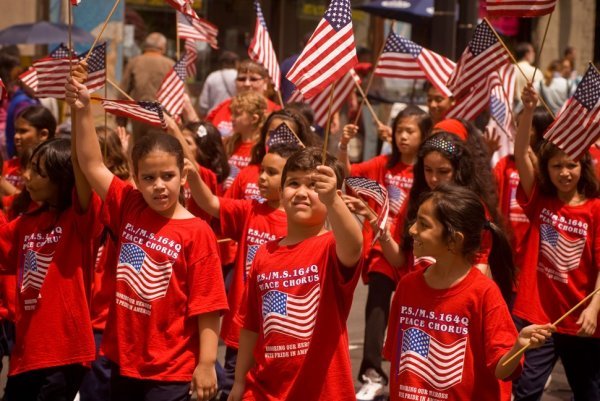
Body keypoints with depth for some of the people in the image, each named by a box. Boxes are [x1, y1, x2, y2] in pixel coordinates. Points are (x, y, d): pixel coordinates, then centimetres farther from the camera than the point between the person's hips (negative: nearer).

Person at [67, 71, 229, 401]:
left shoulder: (196, 232, -12)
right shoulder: (129, 208, 3)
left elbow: (207, 306, -12)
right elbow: (92, 165, 5)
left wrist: (206, 364, -15)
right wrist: (83, 111, -4)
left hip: (170, 371, -5)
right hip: (124, 361, 6)